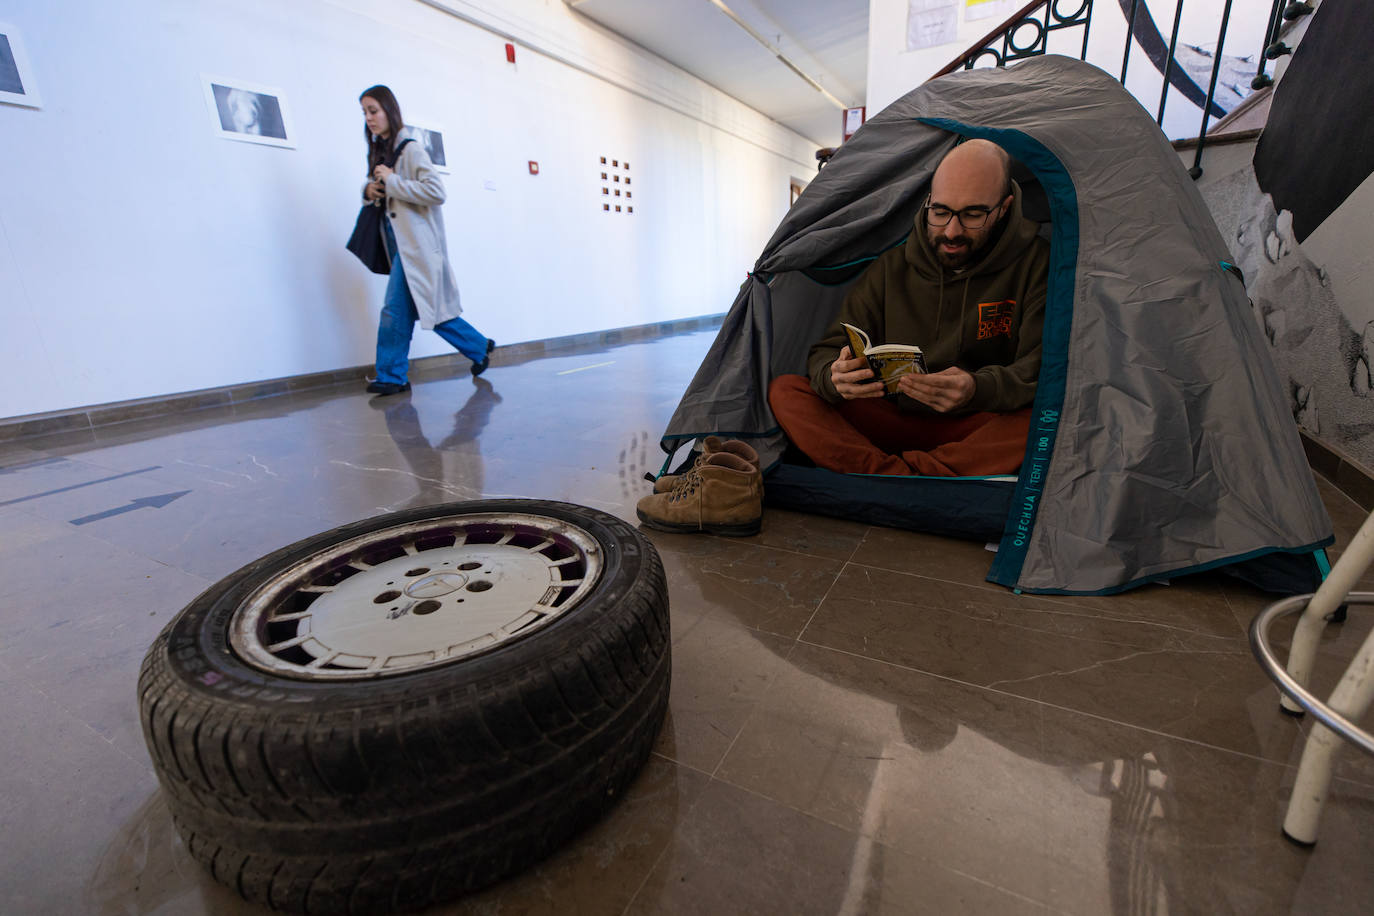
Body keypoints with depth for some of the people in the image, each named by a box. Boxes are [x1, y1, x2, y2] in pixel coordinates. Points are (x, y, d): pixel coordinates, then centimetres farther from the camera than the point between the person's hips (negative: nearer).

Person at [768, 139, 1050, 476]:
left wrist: (978, 388, -34)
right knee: (784, 391, -17)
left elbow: (1042, 368, -11)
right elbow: (828, 352, -1)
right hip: (893, 421, 2)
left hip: (977, 429, -2)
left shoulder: (1036, 263, -3)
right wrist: (834, 376, -27)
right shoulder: (891, 268, 2)